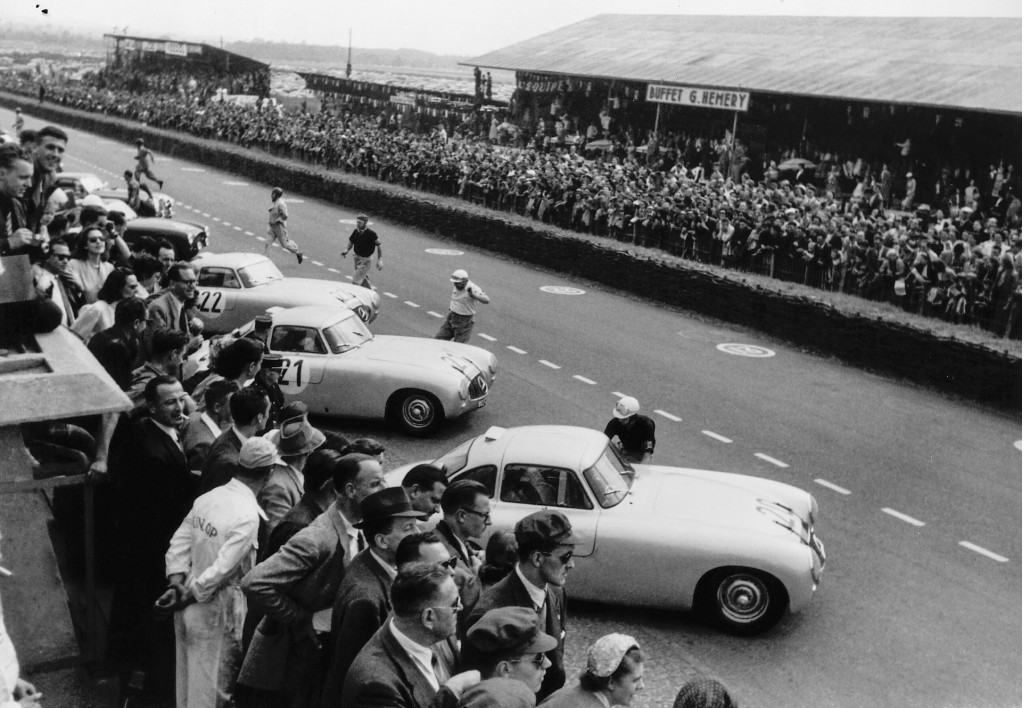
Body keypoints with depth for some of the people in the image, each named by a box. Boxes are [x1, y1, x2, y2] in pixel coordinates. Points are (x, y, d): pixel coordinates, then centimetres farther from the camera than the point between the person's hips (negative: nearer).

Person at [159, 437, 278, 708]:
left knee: (187, 681, 22)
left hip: (190, 605, 7)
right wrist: (185, 598, -13)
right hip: (216, 614, -7)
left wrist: (177, 585, -3)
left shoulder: (207, 498, 0)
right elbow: (221, 570, -24)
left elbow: (178, 547, 3)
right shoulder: (247, 516, -22)